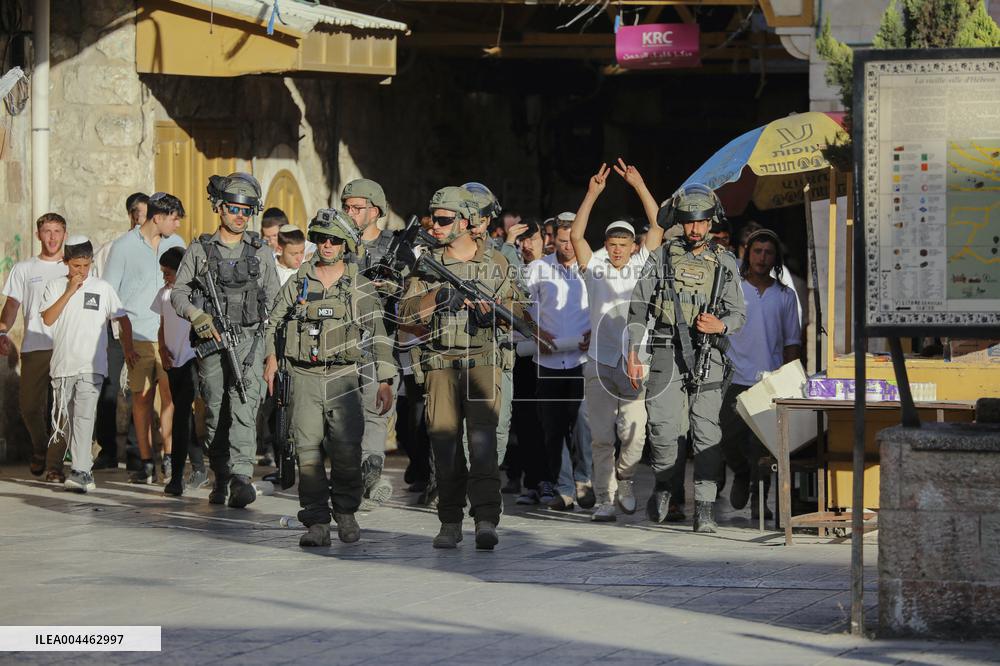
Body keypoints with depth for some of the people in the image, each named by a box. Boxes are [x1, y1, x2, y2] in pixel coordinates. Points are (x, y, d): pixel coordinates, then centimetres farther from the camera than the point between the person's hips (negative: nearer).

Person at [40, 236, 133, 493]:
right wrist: (69, 291, -10)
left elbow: (123, 318, 15)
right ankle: (84, 470, 20)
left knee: (84, 417, -16)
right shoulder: (55, 287, 7)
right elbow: (48, 319, -7)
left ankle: (80, 472, -23)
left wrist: (128, 348, 10)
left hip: (91, 366, -3)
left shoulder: (102, 288, 6)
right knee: (66, 420, 7)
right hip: (62, 365, 3)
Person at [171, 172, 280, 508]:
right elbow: (178, 292, 8)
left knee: (244, 407, -17)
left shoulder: (261, 253, 11)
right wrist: (197, 316, -12)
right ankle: (221, 479, 16)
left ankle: (241, 476, -27)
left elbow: (274, 301, 14)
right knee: (215, 412, 4)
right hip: (211, 341, 1)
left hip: (249, 340, -1)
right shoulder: (199, 250, 8)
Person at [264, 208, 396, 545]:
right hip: (305, 376, 1)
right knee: (308, 450, -6)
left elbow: (378, 335, 3)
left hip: (344, 376, -1)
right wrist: (271, 357, 8)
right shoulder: (298, 283, 9)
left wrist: (385, 381, -3)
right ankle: (317, 523, -3)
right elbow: (275, 322, 21)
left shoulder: (361, 288, 5)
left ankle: (346, 512, 14)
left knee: (346, 450, -8)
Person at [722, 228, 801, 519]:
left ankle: (759, 499, 8)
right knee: (731, 440, -4)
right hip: (737, 380, -1)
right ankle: (741, 475, 26)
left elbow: (792, 342, 11)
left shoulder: (785, 296, 8)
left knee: (763, 445, -1)